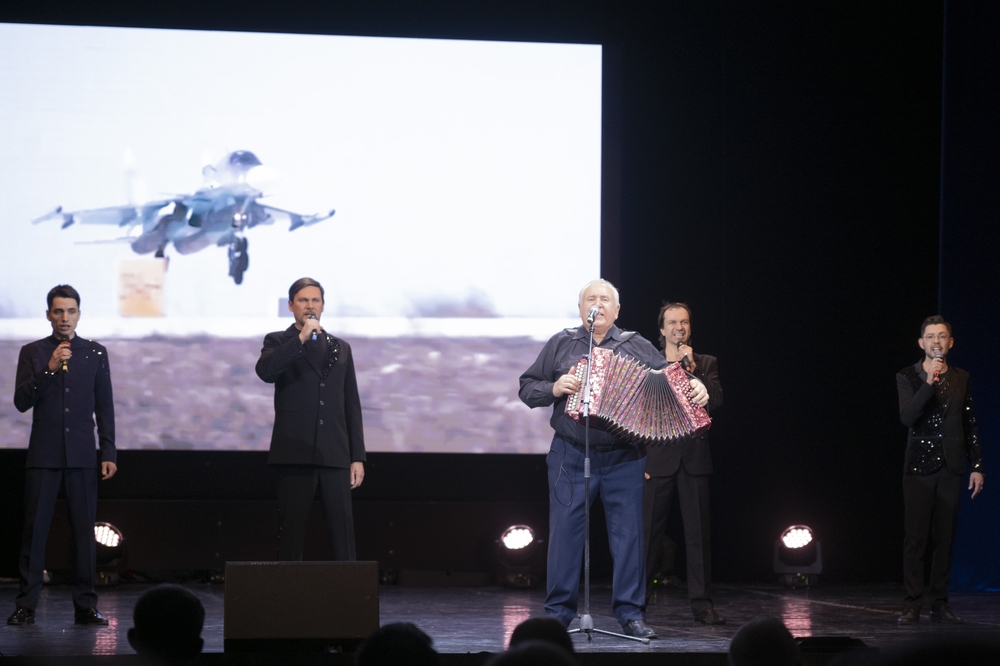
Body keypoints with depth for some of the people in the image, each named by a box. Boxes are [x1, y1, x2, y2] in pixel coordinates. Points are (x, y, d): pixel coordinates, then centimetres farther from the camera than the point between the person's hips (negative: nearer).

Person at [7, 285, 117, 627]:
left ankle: (85, 605, 5)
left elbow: (105, 407, 9)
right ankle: (26, 605, 1)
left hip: (82, 456, 1)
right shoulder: (33, 353, 5)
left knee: (84, 531, 0)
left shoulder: (96, 353, 8)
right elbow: (21, 401, -4)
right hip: (44, 455, -1)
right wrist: (49, 370, -15)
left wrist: (109, 453, 2)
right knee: (34, 530, -2)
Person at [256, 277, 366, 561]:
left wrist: (357, 457, 8)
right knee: (292, 531, -3)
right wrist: (301, 338, -16)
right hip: (295, 453, -3)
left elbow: (352, 406, 15)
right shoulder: (278, 342, 8)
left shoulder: (340, 348, 17)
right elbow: (264, 371, -15)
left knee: (343, 529, -3)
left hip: (335, 455, 3)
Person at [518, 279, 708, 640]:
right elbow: (527, 388, 9)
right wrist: (554, 389, -10)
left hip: (624, 458, 0)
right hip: (571, 457, 0)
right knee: (564, 531, 0)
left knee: (629, 533, 1)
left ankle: (631, 613, 9)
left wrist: (694, 386, -17)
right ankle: (558, 612, 9)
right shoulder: (561, 344, 8)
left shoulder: (636, 346, 9)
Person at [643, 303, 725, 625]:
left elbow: (715, 401, -4)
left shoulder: (706, 364, 11)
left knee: (698, 532, 1)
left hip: (694, 456, 1)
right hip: (658, 458, -1)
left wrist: (692, 368, -11)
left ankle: (702, 603, 5)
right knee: (649, 531, -1)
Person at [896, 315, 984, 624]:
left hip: (950, 470, 2)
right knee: (915, 539, -5)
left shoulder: (961, 379, 9)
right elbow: (907, 417, -14)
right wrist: (929, 383, -22)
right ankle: (912, 606, -2)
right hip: (918, 468, -2)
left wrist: (977, 466, 7)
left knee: (944, 539, 3)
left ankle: (940, 604, 9)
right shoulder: (907, 377, 1)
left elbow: (970, 425, 12)